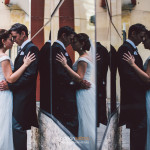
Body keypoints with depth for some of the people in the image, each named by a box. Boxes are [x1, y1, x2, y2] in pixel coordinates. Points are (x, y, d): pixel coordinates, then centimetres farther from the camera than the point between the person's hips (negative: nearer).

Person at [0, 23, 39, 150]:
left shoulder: (31, 48, -12)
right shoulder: (23, 49, 18)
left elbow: (30, 74, -21)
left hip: (23, 95, -10)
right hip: (18, 95, 10)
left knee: (18, 126, -7)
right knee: (17, 126, 12)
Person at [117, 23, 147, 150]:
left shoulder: (132, 49, 19)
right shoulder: (125, 49, -11)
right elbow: (128, 74, -19)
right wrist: (145, 85, -15)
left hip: (137, 96, 10)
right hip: (134, 97, -10)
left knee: (138, 128, 12)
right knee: (140, 127, -10)